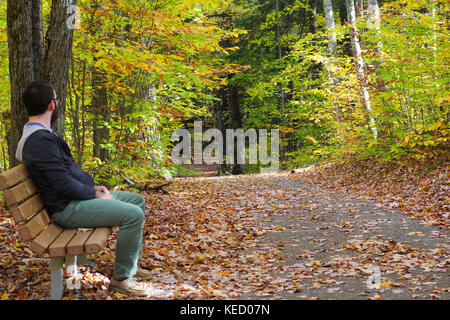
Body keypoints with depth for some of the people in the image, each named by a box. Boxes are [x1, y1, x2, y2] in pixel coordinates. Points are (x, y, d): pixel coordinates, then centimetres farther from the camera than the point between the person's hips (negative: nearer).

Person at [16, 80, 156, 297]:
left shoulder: (43, 134, 13)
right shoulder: (40, 140, -22)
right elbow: (63, 184, -26)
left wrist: (93, 188, 9)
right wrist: (95, 195, -13)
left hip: (78, 196, 11)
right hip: (67, 208, -11)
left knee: (138, 201, 14)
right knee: (133, 214, -23)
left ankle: (131, 263, 20)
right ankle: (122, 277, -8)